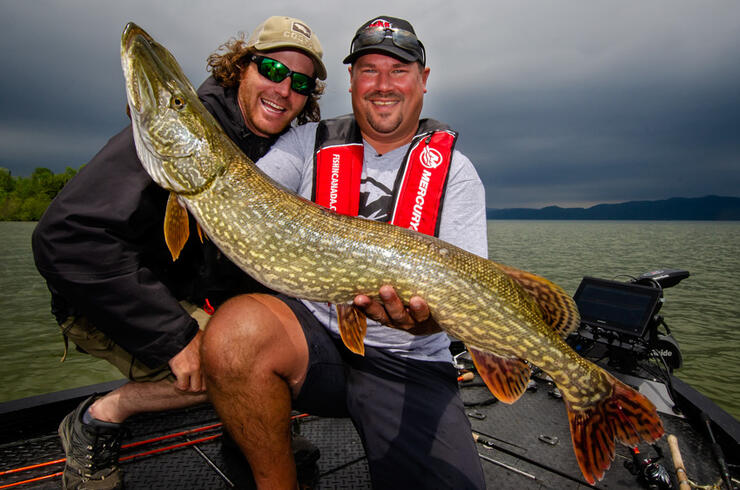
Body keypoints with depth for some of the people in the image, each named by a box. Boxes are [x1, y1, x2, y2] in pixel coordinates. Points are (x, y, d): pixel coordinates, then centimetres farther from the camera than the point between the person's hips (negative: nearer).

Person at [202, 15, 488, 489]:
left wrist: (426, 317, -28)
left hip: (408, 365, -1)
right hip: (309, 330, 2)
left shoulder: (454, 171, 3)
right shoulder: (309, 143, 9)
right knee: (236, 328, -29)